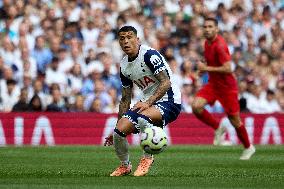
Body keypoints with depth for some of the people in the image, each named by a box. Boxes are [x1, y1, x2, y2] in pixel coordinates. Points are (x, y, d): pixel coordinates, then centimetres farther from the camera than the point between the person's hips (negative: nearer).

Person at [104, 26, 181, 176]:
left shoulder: (149, 55, -15)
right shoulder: (124, 65, 8)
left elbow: (166, 83, -22)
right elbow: (125, 99, 17)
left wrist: (148, 103, -32)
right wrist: (119, 123, 15)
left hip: (169, 102, -7)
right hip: (147, 103, 8)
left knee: (142, 118, -37)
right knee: (119, 131, -11)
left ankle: (147, 158, -12)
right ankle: (125, 165, 17)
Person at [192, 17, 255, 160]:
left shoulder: (219, 45, -22)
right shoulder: (207, 43, 5)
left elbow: (228, 69, -28)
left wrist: (207, 68, -23)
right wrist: (204, 68, 5)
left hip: (227, 87, -7)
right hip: (213, 84, 7)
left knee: (235, 121, 3)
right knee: (196, 106, -17)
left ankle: (248, 147, 27)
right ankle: (217, 128, 5)